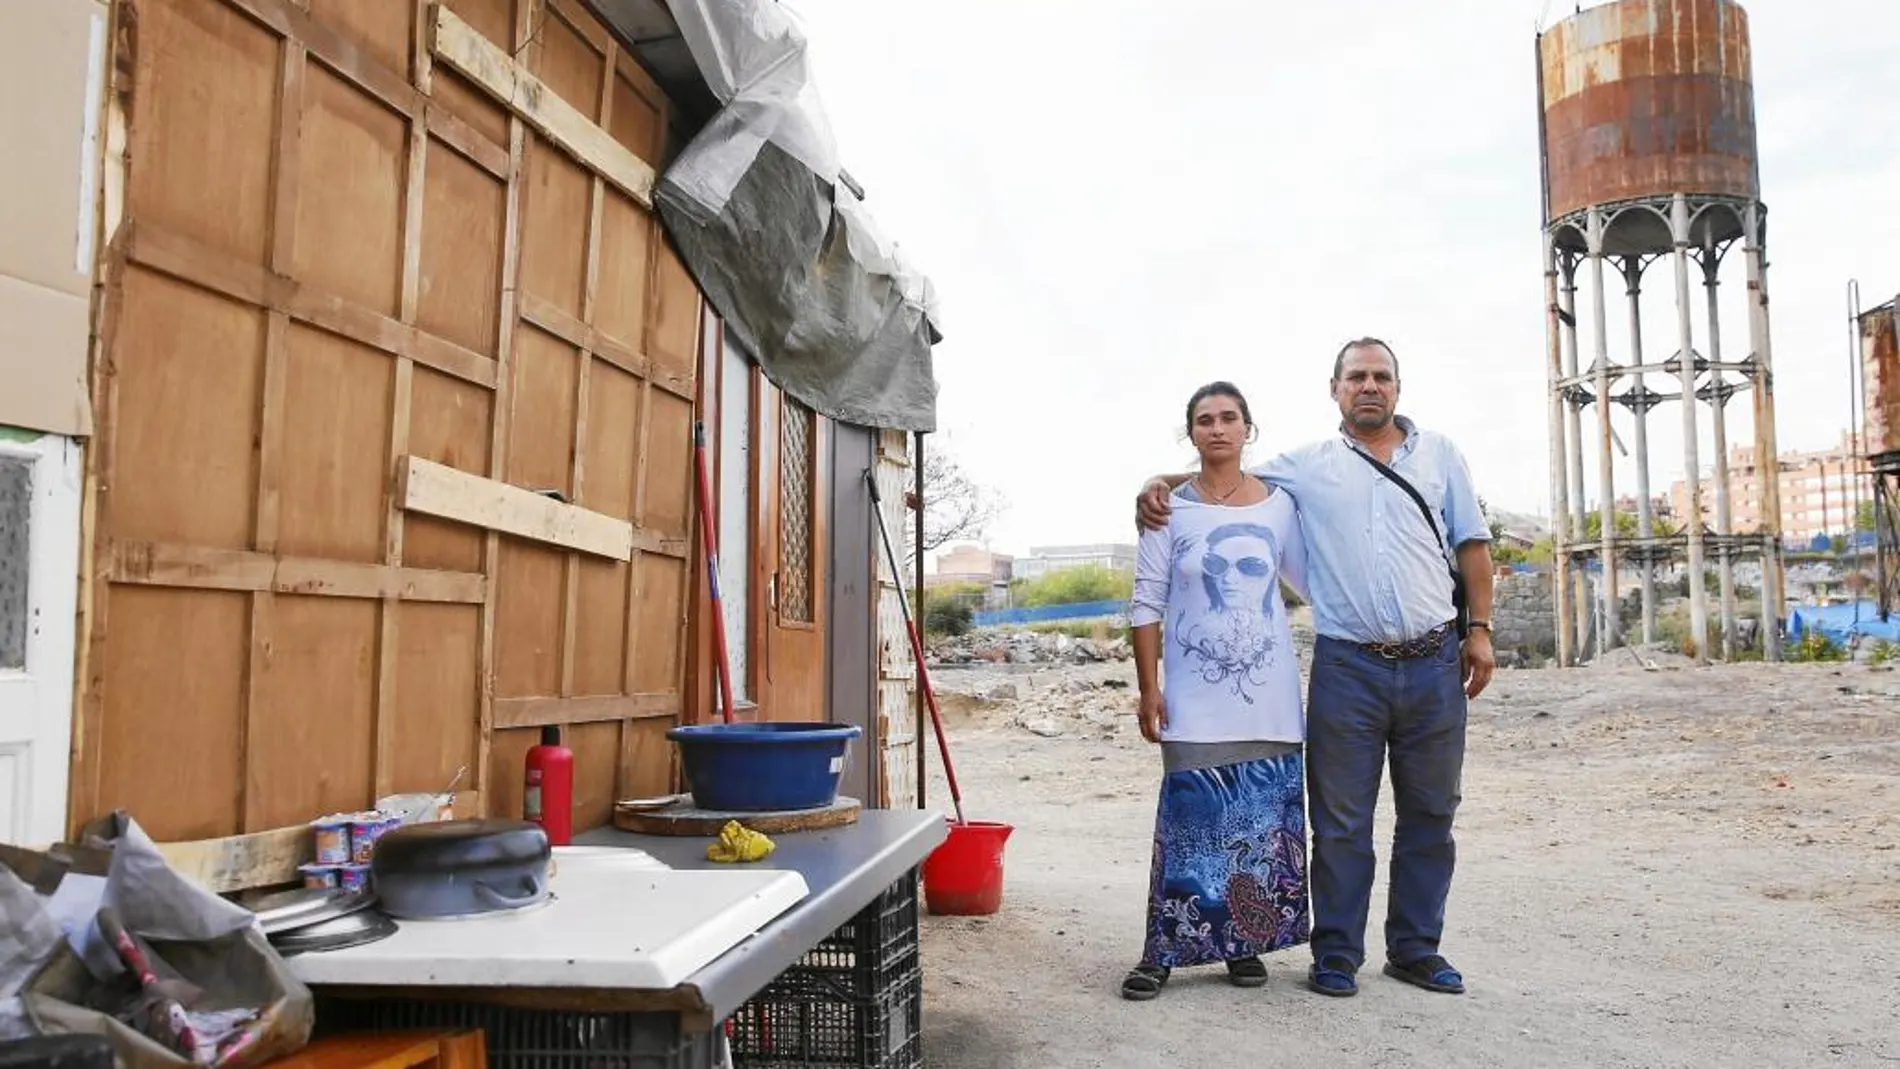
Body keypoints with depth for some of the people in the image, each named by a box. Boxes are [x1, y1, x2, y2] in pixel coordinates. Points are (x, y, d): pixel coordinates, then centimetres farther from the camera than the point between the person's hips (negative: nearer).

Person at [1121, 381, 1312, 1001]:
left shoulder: (1279, 506, 6)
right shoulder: (1169, 509, 1)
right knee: (1189, 821, -4)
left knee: (1261, 822, 6)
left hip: (1268, 698, 2)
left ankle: (1244, 943, 21)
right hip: (1195, 699, -2)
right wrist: (1149, 687, -4)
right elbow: (1147, 604, 1)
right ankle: (1163, 951, 7)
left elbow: (1313, 579, 14)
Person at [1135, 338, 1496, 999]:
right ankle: (1336, 954, 14)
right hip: (1348, 667, -2)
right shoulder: (1307, 467, 7)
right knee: (1341, 820, 2)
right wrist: (1160, 484, -6)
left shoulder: (1440, 455, 12)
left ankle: (1416, 949, 23)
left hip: (1434, 663, 2)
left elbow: (1472, 544, 12)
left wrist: (1480, 629, 4)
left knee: (1429, 814, 10)